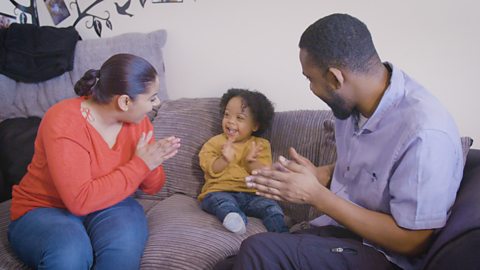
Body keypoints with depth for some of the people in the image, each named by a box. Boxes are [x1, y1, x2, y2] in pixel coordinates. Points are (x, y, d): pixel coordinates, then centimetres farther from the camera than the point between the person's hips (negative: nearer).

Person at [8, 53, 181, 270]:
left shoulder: (138, 121, -5)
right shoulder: (64, 123, -24)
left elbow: (152, 186, 4)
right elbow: (80, 201, -29)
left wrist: (151, 164, -19)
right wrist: (139, 165, -27)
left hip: (107, 206, 4)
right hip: (46, 209, -4)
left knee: (124, 244, -30)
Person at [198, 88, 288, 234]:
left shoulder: (261, 145, 12)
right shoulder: (215, 142, 11)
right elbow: (211, 170, -3)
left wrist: (251, 162, -20)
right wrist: (224, 160, -23)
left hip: (251, 194, 2)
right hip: (220, 191, -2)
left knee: (271, 207, -23)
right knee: (222, 201, -34)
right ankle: (234, 218, -62)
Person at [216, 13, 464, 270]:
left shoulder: (425, 133, -26)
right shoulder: (354, 102, -2)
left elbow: (411, 242, -20)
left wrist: (316, 194, -21)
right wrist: (317, 174, -4)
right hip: (335, 229, 7)